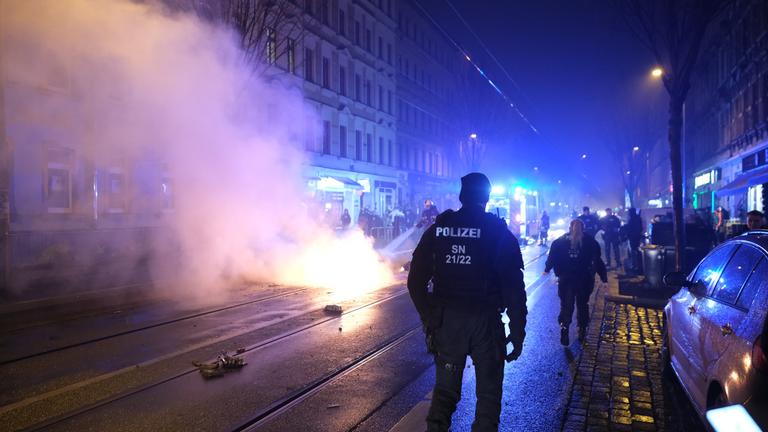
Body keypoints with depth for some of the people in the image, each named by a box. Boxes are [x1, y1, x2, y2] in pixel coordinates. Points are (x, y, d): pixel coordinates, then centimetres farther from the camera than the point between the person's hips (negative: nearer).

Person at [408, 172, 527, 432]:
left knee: (445, 388, 16)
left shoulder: (438, 228, 2)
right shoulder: (499, 232, -4)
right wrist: (517, 331, -3)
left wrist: (430, 318, 11)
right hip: (486, 322, -2)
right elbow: (513, 286, -9)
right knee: (488, 392, 12)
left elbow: (416, 280, 2)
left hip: (446, 321, 2)